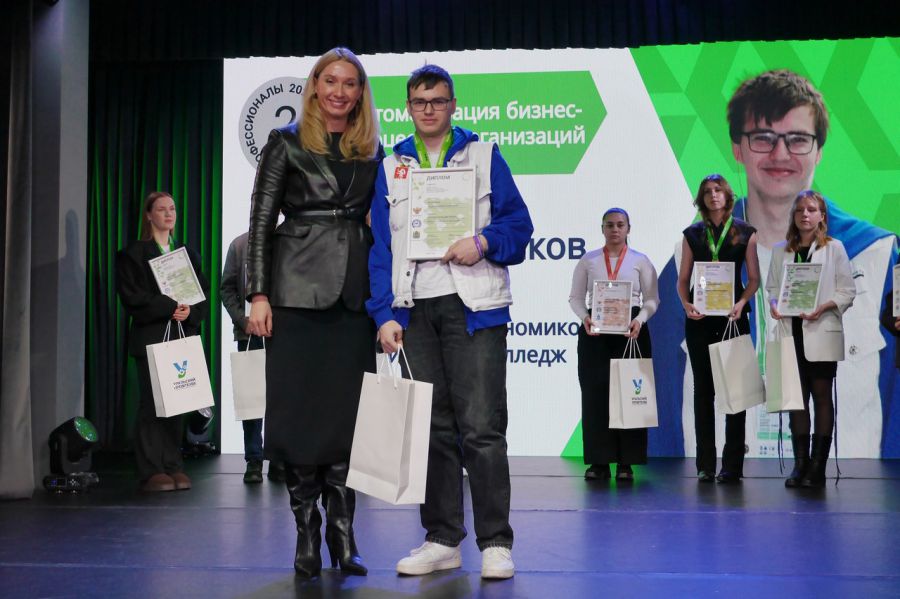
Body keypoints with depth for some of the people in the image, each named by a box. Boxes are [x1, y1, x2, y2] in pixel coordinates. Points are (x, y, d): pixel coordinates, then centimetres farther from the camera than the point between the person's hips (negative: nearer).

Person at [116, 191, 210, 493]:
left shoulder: (187, 253, 19)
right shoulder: (133, 253, 5)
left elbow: (204, 292, 13)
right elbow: (132, 296, -6)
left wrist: (190, 312, -7)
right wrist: (170, 307, -14)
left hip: (183, 337, 4)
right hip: (150, 337, -4)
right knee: (152, 403, -7)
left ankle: (174, 467, 5)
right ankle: (152, 471, -5)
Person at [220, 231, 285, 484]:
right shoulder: (239, 244, 6)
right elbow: (227, 288, 7)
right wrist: (243, 320, -5)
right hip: (249, 333, 1)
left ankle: (278, 460, 12)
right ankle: (253, 461, 10)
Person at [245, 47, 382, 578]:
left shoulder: (372, 152, 13)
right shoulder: (287, 143, 4)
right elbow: (261, 222, 0)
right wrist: (259, 294, -8)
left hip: (354, 291, 3)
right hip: (299, 290, -2)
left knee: (347, 410, 2)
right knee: (299, 408, 0)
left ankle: (342, 530, 10)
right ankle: (307, 531, 10)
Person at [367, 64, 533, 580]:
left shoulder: (484, 156, 8)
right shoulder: (391, 168, 15)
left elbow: (519, 223, 5)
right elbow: (380, 246, 10)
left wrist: (483, 242, -16)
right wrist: (385, 314, 1)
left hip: (473, 306, -3)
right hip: (415, 310, 3)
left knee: (482, 427, -7)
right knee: (432, 428, 8)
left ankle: (496, 543, 2)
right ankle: (442, 540, 17)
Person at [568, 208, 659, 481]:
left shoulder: (640, 261, 8)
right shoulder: (588, 260, 10)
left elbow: (651, 298, 4)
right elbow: (575, 297, 8)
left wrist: (640, 320, -14)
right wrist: (584, 318, -11)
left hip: (631, 331, 0)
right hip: (594, 331, 1)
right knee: (595, 392, -3)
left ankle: (626, 462, 4)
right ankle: (598, 461, 3)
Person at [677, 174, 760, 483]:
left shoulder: (745, 233, 5)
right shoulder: (692, 234, 10)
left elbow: (754, 278, 3)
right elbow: (683, 278, 8)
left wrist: (741, 303, -15)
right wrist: (686, 304, -11)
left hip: (733, 316, -1)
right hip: (700, 319, 2)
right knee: (703, 388, 4)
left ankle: (732, 463, 5)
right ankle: (705, 464, 9)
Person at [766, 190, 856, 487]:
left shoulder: (834, 248, 2)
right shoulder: (781, 250, 10)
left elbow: (848, 291, -1)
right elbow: (771, 286, 11)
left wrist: (823, 307, -16)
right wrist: (773, 304, -10)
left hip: (821, 333, -3)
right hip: (791, 332, 3)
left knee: (821, 396, 1)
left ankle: (817, 466, 5)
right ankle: (800, 464, 11)